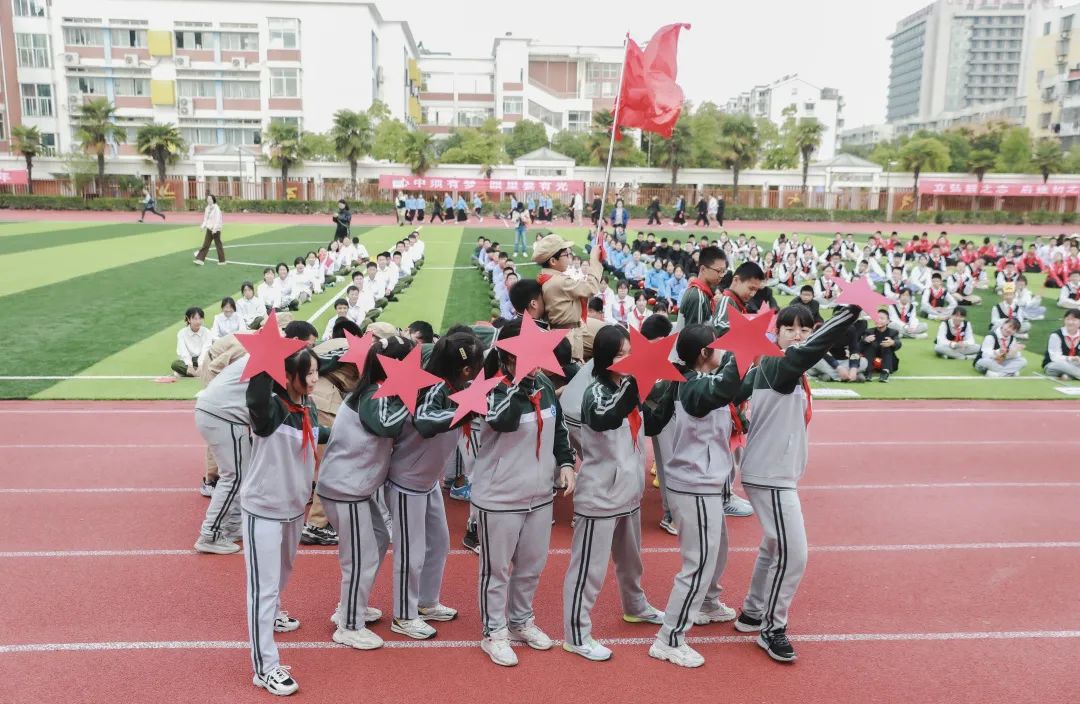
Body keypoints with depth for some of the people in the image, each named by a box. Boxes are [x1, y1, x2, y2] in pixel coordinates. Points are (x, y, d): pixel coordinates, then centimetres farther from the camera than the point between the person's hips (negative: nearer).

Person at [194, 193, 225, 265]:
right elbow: (206, 219, 16)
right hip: (209, 229, 7)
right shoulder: (207, 208, 9)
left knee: (218, 244, 2)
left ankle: (222, 261, 13)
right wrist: (203, 226, 2)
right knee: (205, 244, 4)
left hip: (216, 230, -7)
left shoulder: (216, 208, -13)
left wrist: (215, 228, -28)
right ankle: (200, 259, 2)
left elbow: (218, 220, -19)